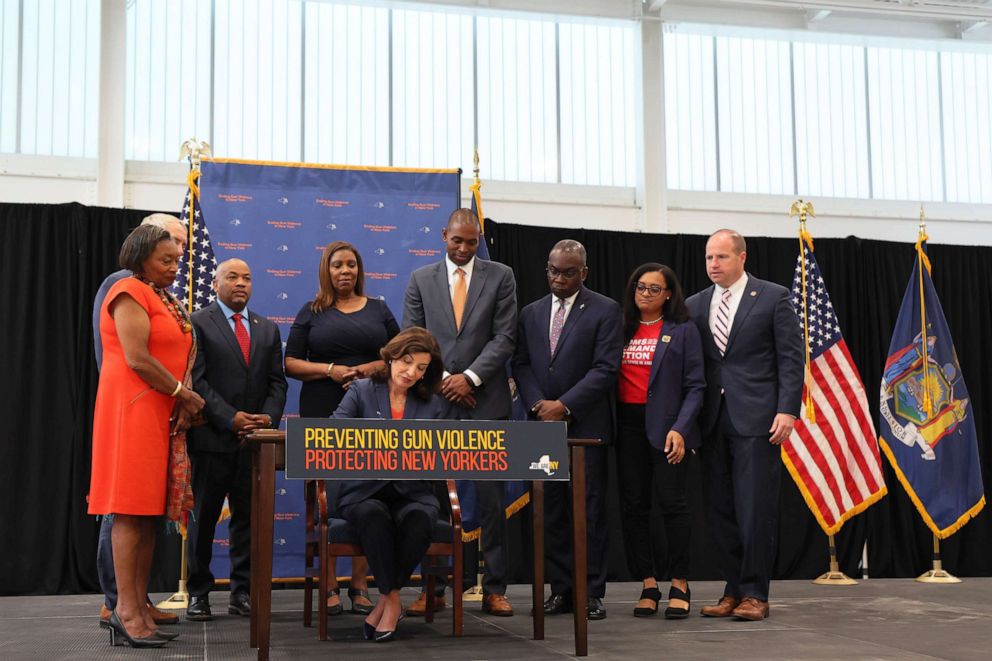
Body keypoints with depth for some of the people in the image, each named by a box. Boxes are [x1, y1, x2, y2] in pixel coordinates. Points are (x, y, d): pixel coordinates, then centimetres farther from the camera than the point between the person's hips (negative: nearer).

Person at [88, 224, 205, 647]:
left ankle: (140, 606, 9)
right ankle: (127, 611, -7)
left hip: (165, 414, 9)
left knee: (150, 511, 7)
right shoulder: (130, 293, -7)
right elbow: (137, 360, -17)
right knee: (131, 510, -8)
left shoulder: (165, 300, 19)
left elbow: (180, 357, 17)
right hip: (133, 410, -9)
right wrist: (184, 394, -10)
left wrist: (185, 398, -2)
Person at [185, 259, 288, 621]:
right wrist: (230, 418, -16)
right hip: (211, 439, -4)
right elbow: (196, 380, -8)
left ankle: (242, 591, 12)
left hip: (255, 440, 4)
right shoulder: (197, 323, 0)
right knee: (203, 517, 3)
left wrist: (268, 417, -6)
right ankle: (198, 593, 12)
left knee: (248, 516, 5)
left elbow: (276, 382, 12)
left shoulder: (267, 329, 16)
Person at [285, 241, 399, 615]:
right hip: (323, 415, -1)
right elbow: (291, 363, 5)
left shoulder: (378, 310, 14)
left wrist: (375, 367, -8)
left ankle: (360, 587, 5)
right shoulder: (312, 312, 9)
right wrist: (329, 370, -11)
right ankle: (329, 587, 2)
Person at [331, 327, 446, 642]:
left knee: (418, 519, -33)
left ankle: (386, 598, -16)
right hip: (365, 491, -2)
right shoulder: (362, 390, 6)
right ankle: (392, 599, -22)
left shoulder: (430, 405, 12)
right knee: (374, 515, -36)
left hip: (412, 494, 2)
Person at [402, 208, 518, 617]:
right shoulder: (421, 279, 10)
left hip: (486, 400, -1)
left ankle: (494, 588, 7)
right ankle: (432, 588, 8)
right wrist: (442, 380, -6)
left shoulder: (500, 277, 7)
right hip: (435, 399, 1)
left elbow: (505, 337, 0)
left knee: (491, 497, 1)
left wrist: (470, 377, -10)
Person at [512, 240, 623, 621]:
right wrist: (538, 404, -7)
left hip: (586, 425, -4)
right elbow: (521, 364, 11)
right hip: (544, 426, 4)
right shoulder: (531, 313, 15)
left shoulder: (605, 311, 0)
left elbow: (606, 368, -8)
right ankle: (561, 589, 11)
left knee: (589, 510, -1)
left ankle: (592, 593, 4)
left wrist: (565, 406, -14)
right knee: (551, 510, 5)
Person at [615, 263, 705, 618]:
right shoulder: (623, 330, 13)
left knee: (671, 501, -7)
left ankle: (679, 586, 4)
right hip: (627, 425, 4)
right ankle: (648, 585, 11)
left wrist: (679, 428, -14)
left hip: (665, 424, -4)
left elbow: (694, 386, -2)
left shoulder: (682, 331, 3)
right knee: (634, 504, 4)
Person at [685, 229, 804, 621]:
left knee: (756, 510, -5)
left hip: (756, 420, -5)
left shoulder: (773, 298, 2)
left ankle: (754, 594, 4)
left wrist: (787, 410, -11)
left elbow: (791, 358, -1)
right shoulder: (695, 305, 13)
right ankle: (734, 590, 15)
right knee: (719, 511, 6)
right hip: (713, 422, 5)